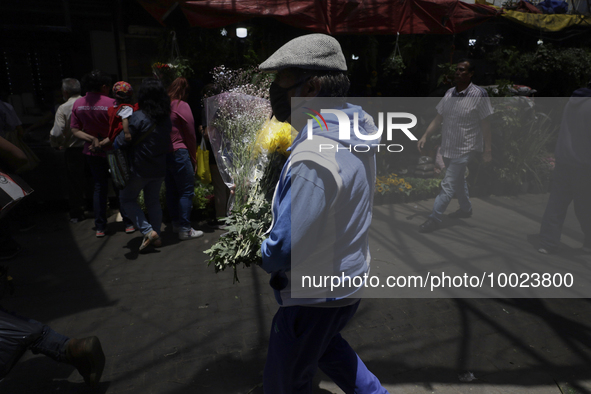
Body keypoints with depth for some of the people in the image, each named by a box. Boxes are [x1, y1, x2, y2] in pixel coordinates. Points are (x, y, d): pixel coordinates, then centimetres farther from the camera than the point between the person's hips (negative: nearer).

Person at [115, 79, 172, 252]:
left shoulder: (138, 117, -19)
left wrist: (113, 144, 3)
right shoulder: (166, 118, 0)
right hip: (159, 168, 6)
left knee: (127, 198, 12)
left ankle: (148, 231, 1)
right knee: (153, 201, 18)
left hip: (139, 169, -6)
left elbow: (122, 141, -16)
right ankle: (156, 236, 21)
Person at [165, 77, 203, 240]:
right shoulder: (182, 106, -7)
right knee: (186, 191, -2)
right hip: (178, 152, -7)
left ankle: (175, 223, 27)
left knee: (171, 190, 15)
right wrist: (193, 157, 5)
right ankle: (185, 229, -2)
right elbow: (190, 134, -5)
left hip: (163, 153, 7)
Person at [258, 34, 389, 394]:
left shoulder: (313, 159, -34)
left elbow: (286, 248, -31)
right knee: (324, 343, 36)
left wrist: (266, 258, -8)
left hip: (317, 294, -9)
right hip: (352, 276, 9)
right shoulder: (360, 124, -4)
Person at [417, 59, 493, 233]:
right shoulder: (449, 93, 4)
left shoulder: (479, 94, -13)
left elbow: (485, 124, -11)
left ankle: (434, 219, 1)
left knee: (448, 184, -6)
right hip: (448, 147, 7)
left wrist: (487, 151, -12)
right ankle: (466, 209, 41)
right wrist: (425, 136, 0)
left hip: (464, 149, -6)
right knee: (458, 180, 21)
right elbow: (438, 118, 9)